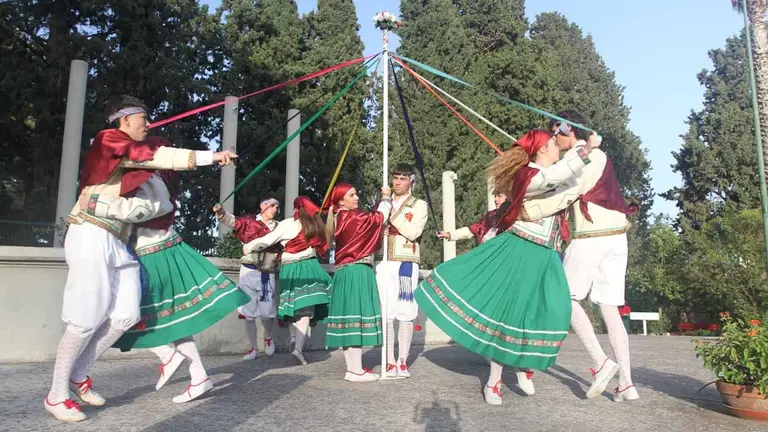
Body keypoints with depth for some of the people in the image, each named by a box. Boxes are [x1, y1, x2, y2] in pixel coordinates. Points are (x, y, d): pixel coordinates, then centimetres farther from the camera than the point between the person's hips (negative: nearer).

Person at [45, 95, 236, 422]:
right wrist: (211, 157, -19)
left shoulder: (133, 152, 21)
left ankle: (79, 374, 20)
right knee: (87, 318, -5)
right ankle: (56, 395, 11)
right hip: (92, 235, -8)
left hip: (118, 242, 8)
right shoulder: (109, 140, -6)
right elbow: (158, 156, -16)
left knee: (127, 315, 1)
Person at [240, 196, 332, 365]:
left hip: (290, 269, -1)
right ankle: (299, 347, -16)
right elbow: (323, 247, 11)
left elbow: (266, 241, 0)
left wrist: (248, 247, 14)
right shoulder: (316, 224, 8)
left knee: (295, 308, 8)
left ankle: (299, 344, 13)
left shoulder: (287, 224, 0)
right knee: (305, 309, -6)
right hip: (308, 266, 1)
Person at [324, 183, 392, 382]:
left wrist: (383, 200, 13)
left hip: (347, 272, 10)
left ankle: (352, 368, 16)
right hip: (357, 273, -10)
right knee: (357, 317, -6)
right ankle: (356, 371, -2)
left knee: (350, 318, 10)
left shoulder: (340, 219, 16)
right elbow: (378, 217, -9)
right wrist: (386, 197, 7)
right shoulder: (351, 217, -12)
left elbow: (370, 221, 17)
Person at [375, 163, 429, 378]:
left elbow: (413, 232, -10)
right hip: (384, 264, 3)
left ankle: (402, 362, 8)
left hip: (406, 264, -3)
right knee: (385, 314, 0)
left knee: (406, 314, -2)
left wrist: (392, 214, -9)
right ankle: (389, 362, 9)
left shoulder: (419, 205, 7)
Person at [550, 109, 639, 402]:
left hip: (590, 237, -8)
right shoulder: (599, 154, 19)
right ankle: (626, 383, 7)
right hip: (617, 235, 8)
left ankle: (601, 362, -4)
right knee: (610, 309, 7)